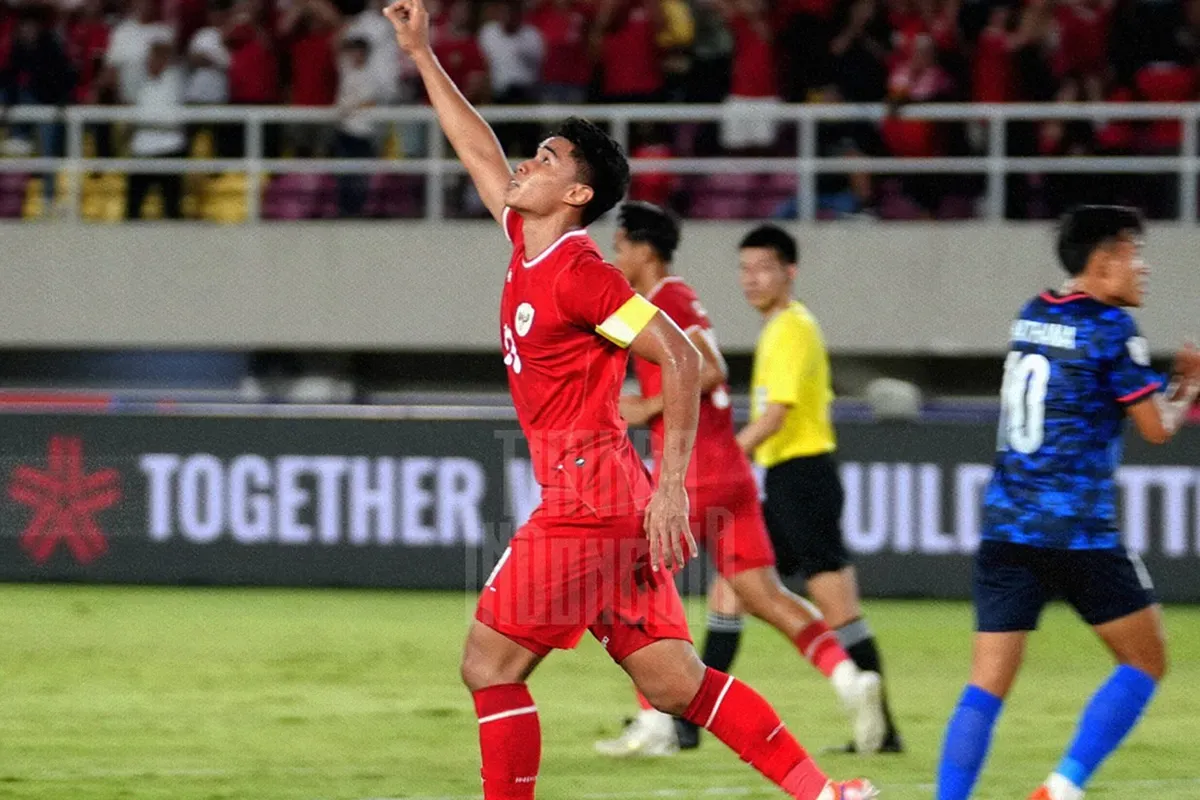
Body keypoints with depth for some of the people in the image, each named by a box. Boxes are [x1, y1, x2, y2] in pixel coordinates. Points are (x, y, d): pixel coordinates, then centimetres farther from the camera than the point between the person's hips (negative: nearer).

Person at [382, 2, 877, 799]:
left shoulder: (577, 273, -12)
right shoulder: (529, 247, 13)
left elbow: (682, 360, -18)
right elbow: (481, 151, 28)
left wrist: (671, 486, -21)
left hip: (588, 498, -8)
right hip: (608, 502, 8)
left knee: (490, 665, -4)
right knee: (672, 681, 5)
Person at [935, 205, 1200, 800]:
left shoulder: (1032, 317, 14)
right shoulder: (1109, 328, -8)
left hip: (1004, 528, 6)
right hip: (1079, 534, -6)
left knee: (987, 685, 2)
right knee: (1145, 663, 10)